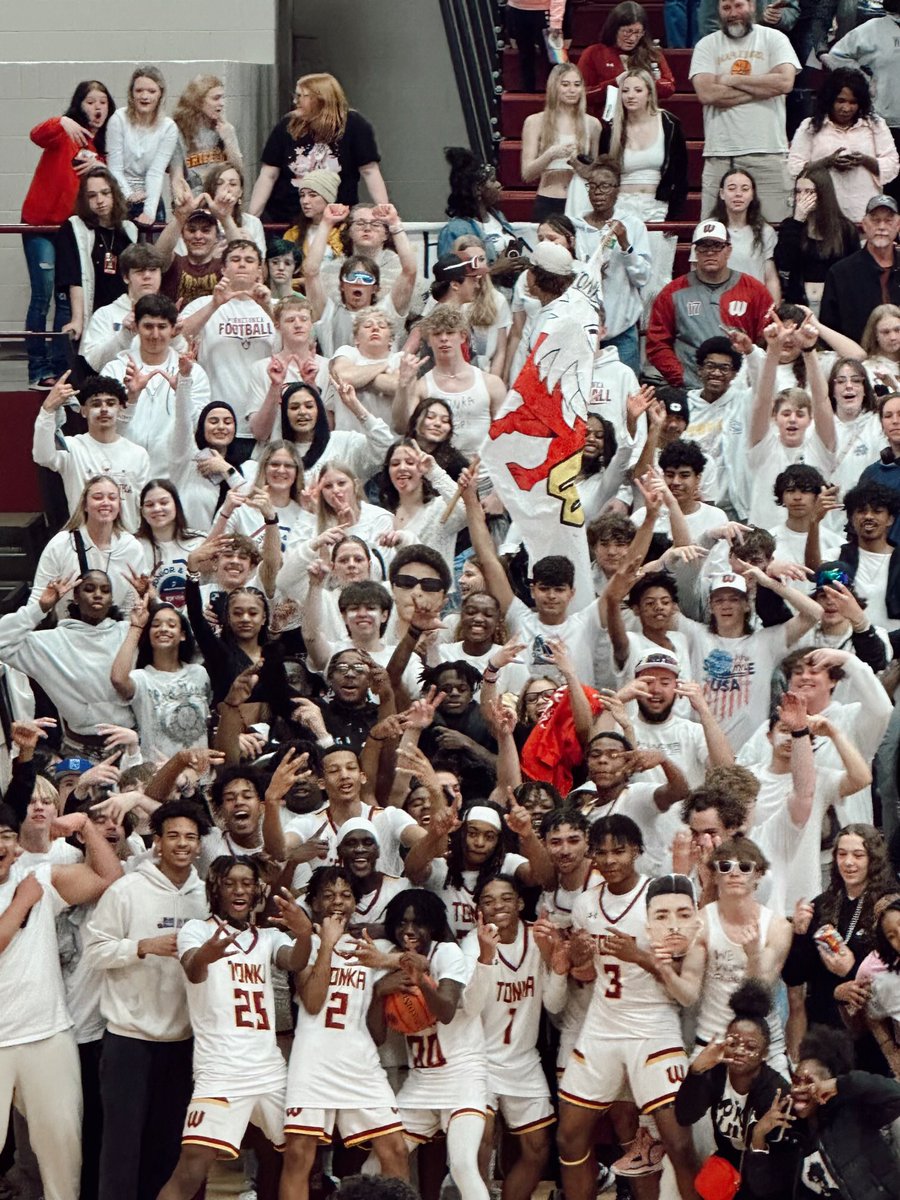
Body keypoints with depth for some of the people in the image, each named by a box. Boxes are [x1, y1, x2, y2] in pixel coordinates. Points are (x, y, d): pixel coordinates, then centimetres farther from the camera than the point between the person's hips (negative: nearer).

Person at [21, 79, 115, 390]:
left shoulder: (103, 146, 10)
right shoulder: (65, 133, -6)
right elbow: (37, 135, -26)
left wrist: (97, 167, -11)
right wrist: (62, 123, -46)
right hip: (41, 223, -5)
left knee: (67, 299, 5)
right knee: (43, 295, -9)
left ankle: (59, 369, 10)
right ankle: (38, 372, -7)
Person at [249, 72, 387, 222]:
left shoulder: (353, 124, -5)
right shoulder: (287, 126, 0)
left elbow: (369, 171, -6)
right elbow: (268, 175, 1)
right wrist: (251, 218, -4)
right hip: (285, 220, 2)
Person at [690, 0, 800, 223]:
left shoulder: (774, 38, 8)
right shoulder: (707, 45, 10)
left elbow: (785, 81, -8)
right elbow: (706, 93, -6)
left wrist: (733, 81, -3)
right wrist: (761, 88, -5)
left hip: (768, 152, -1)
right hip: (720, 154, 1)